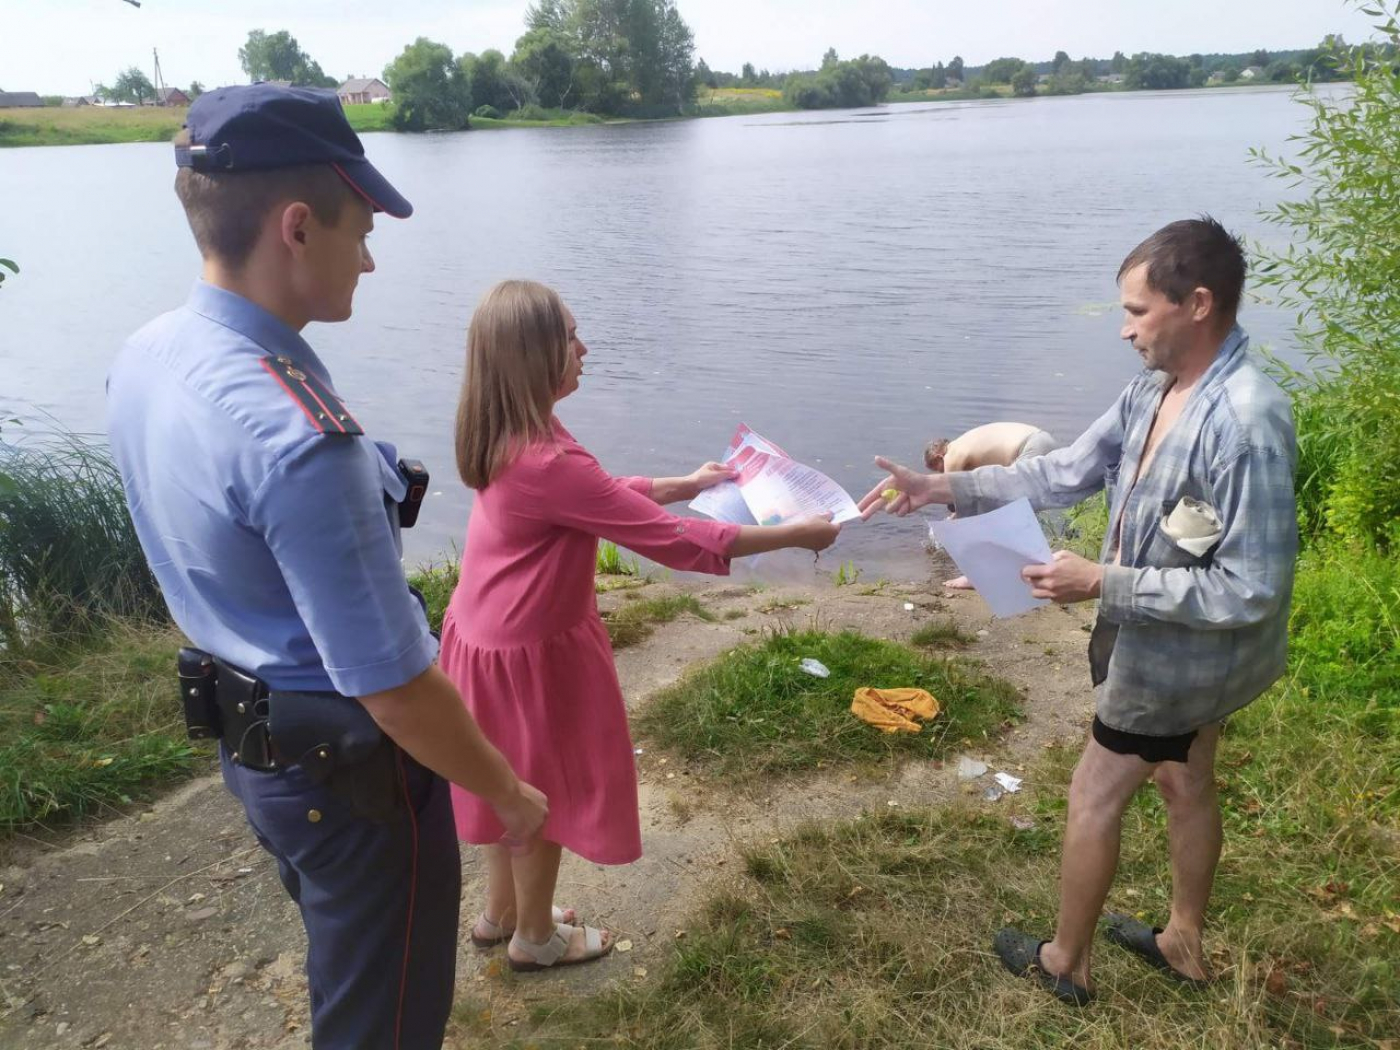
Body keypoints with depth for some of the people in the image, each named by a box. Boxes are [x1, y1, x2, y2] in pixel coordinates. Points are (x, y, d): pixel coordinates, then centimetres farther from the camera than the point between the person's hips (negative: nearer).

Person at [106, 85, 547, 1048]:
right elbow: (395, 688, -28)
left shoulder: (145, 358, -4)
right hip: (348, 768, -8)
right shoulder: (297, 439, -33)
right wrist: (511, 796, -13)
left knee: (342, 961, 33)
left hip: (245, 736, 8)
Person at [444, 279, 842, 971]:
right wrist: (795, 534, -18)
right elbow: (671, 541, -28)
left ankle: (501, 913, 46)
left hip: (495, 633, 9)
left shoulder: (509, 438, -1)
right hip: (528, 651, -9)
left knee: (516, 785, 25)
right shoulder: (548, 461, -32)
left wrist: (687, 484, 17)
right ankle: (535, 936, 37)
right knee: (543, 792, 13)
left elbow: (598, 495, 14)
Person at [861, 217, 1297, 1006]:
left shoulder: (1247, 424, -32)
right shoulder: (1155, 390, -4)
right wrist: (945, 488, -6)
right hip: (1177, 647, 8)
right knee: (1185, 786, 24)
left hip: (1179, 655, -8)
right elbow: (1067, 472, 3)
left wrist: (1103, 583, -29)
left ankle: (1066, 960, 31)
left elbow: (1251, 590, -30)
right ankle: (1185, 942, 46)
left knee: (1095, 796, 8)